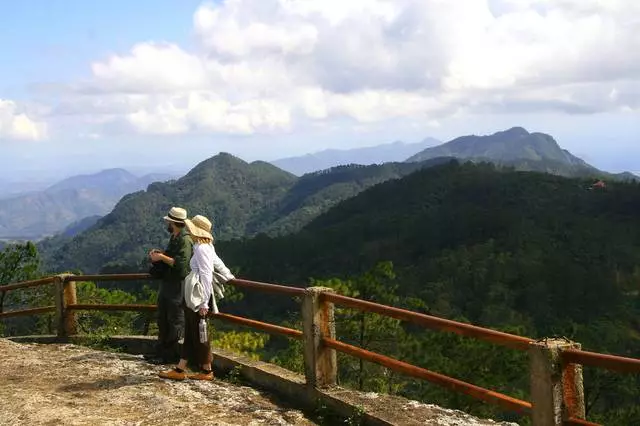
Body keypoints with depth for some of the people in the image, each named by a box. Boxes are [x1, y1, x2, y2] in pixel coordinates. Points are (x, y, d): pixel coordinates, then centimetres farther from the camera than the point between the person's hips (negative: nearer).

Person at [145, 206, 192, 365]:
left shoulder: (184, 240, -16)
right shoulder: (174, 239, 15)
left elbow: (181, 264, -25)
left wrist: (162, 257, -18)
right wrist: (158, 254, 8)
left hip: (177, 287, -10)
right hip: (167, 284, 10)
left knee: (175, 322, -2)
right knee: (162, 320, 15)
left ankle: (171, 355, 3)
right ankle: (161, 351, 24)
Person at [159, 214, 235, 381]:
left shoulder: (201, 249, -17)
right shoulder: (207, 247, 12)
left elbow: (206, 276, -21)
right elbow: (219, 264, 21)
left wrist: (204, 303, -22)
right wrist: (229, 277, 37)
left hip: (199, 296, -10)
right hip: (193, 297, 10)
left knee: (199, 334, 0)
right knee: (190, 334, 10)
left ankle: (206, 371, 11)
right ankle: (180, 370, 15)